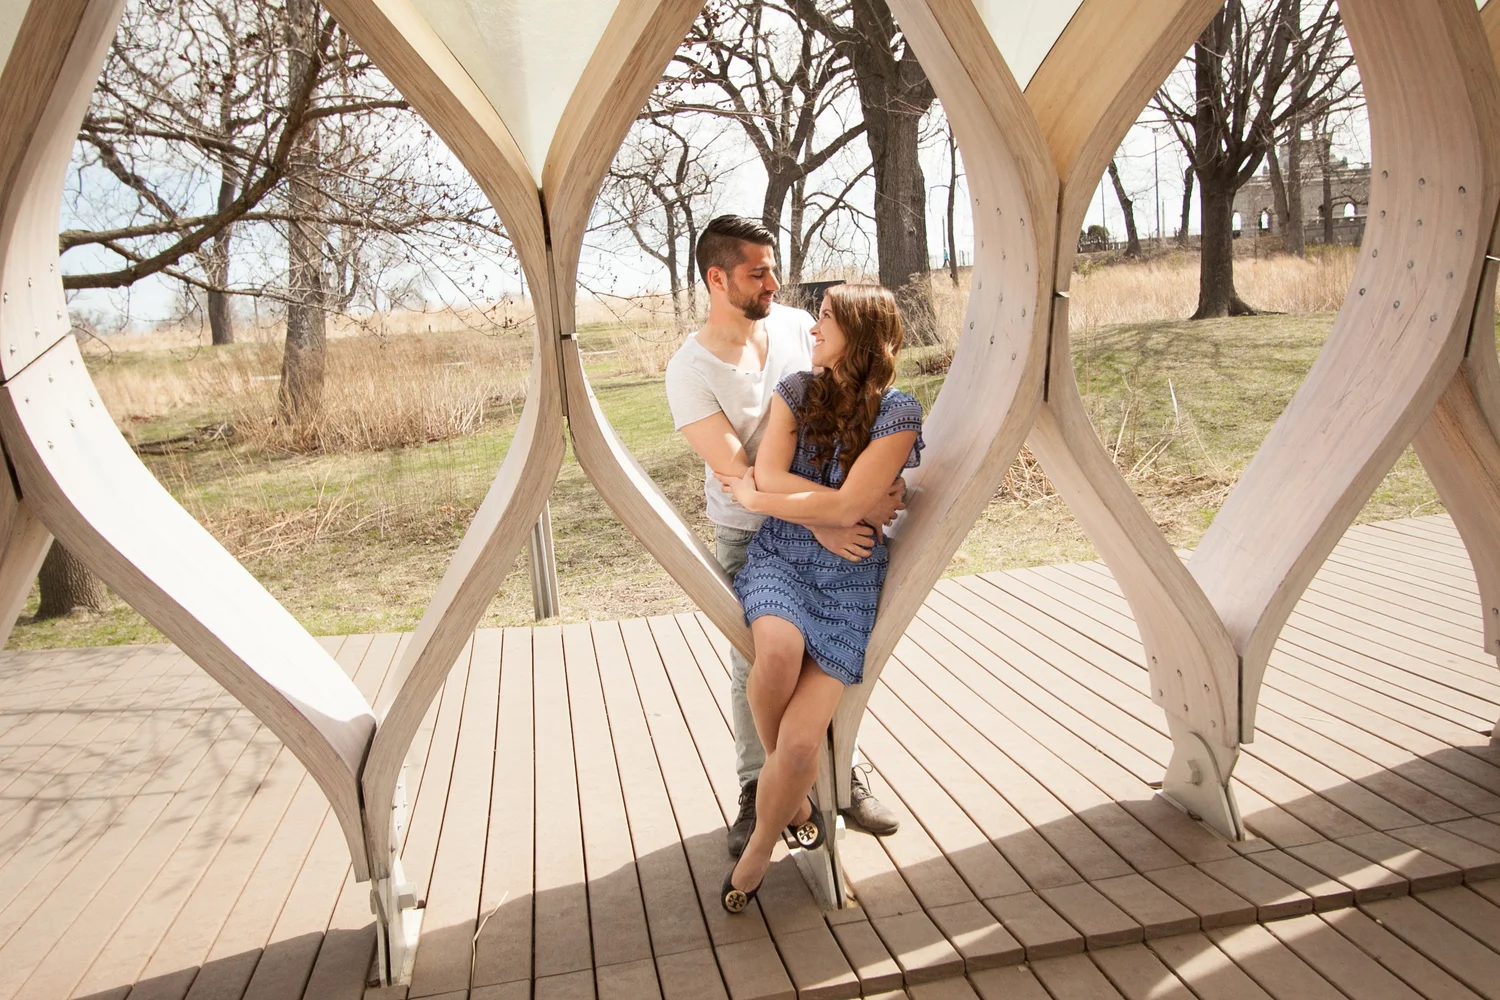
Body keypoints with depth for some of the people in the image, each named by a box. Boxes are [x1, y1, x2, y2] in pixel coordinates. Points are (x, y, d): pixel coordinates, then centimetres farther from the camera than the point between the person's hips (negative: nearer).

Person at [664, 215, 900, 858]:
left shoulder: (797, 326, -3)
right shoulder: (689, 371, -16)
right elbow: (739, 474, -22)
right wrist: (822, 523, -30)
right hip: (749, 537, -3)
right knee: (754, 667, 6)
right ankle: (756, 791, 24)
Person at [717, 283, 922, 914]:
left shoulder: (896, 412, -7)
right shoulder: (797, 391, 5)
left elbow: (847, 508, -15)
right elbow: (769, 475, -5)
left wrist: (755, 497, -7)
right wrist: (833, 510, -13)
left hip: (849, 576, -2)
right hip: (779, 556, 2)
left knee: (801, 742, -16)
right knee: (779, 649, -34)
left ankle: (759, 850, 15)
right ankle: (792, 789, -1)